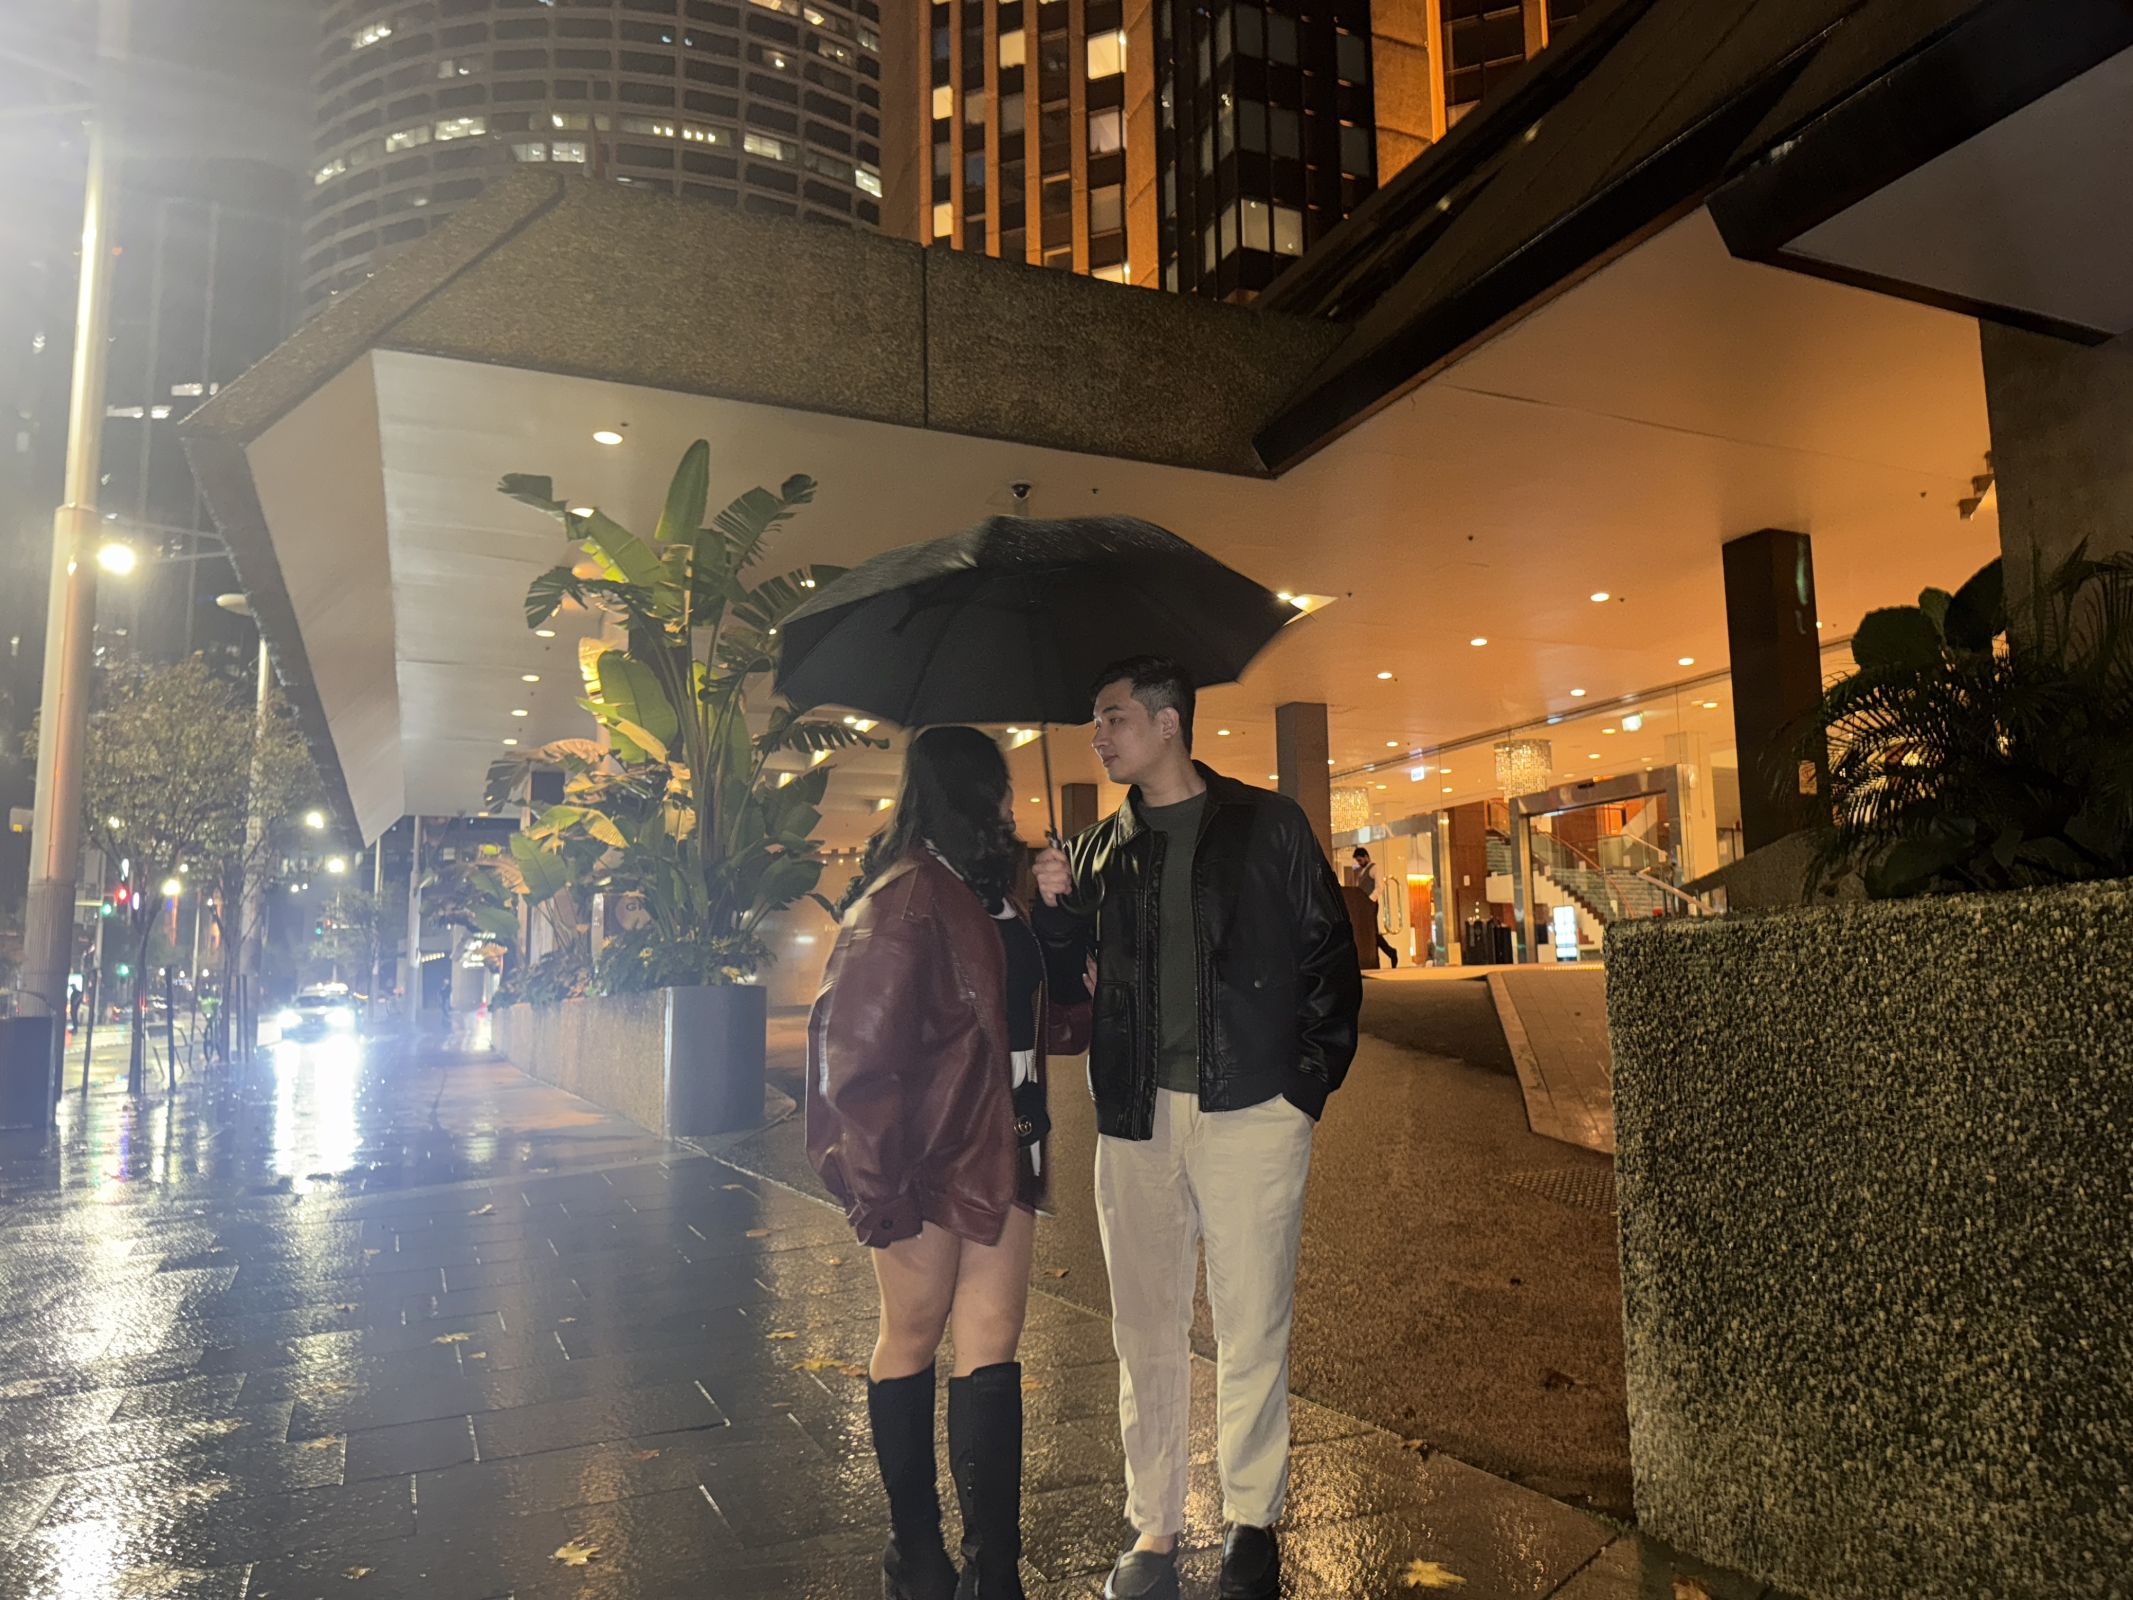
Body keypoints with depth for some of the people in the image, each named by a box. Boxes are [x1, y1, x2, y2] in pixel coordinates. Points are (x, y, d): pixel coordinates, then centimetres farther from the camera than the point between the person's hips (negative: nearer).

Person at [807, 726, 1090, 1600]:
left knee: (993, 1343, 6)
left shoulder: (988, 893, 11)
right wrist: (877, 1182, -18)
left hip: (996, 1155, 7)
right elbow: (856, 1049, -18)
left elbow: (1049, 1015, 13)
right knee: (914, 1337, 11)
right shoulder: (906, 899, -15)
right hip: (926, 1162, -7)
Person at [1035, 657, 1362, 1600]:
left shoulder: (1266, 826, 2)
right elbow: (1057, 956, 10)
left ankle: (1251, 1521, 24)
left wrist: (1314, 1075, -5)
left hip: (1251, 1109, -3)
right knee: (1146, 1328, 10)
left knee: (1251, 1328, 6)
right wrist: (1033, 902, -10)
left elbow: (1329, 955, 2)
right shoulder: (1101, 851, 11)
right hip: (1135, 1117, 3)